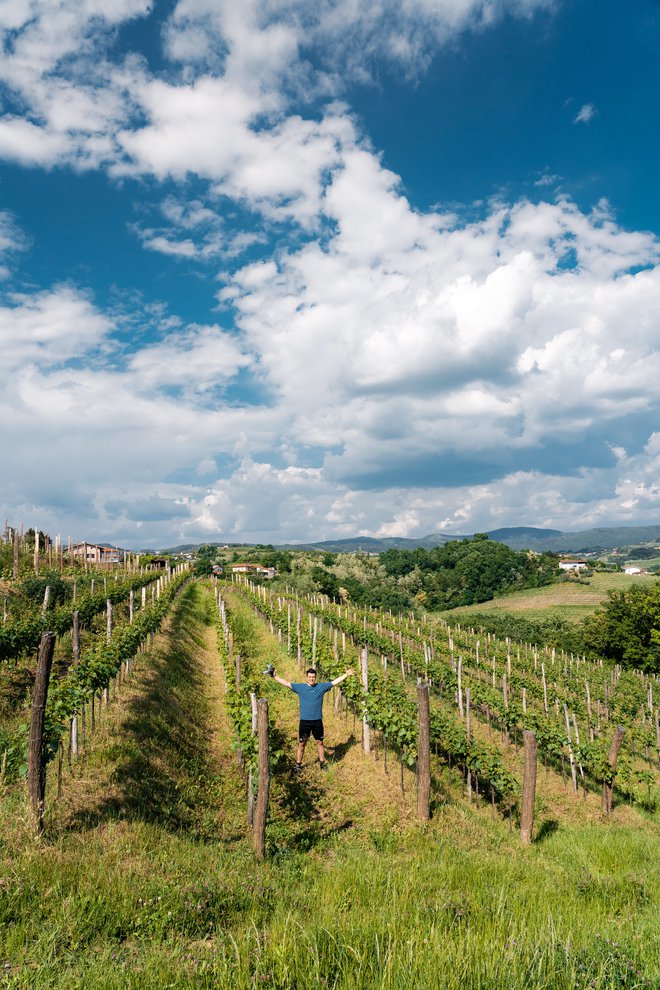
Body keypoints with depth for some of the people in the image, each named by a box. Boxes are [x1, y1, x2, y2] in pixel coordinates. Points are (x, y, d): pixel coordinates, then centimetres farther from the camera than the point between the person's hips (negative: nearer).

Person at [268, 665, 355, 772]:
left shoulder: (322, 687, 0)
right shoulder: (300, 687, -3)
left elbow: (334, 682, 1)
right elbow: (286, 683, -7)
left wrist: (346, 675, -3)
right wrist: (274, 676, -14)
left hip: (318, 721, 1)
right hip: (304, 721, -1)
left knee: (320, 743, 13)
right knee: (301, 744, 8)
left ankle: (322, 763, 28)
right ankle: (298, 765, 20)